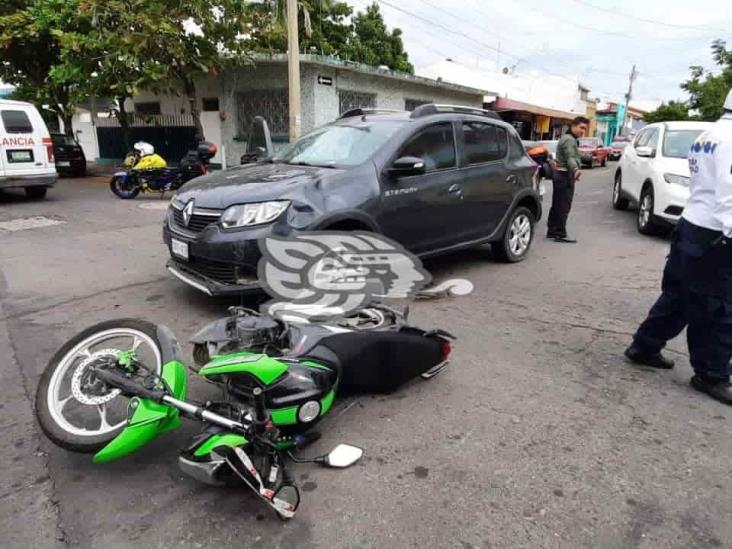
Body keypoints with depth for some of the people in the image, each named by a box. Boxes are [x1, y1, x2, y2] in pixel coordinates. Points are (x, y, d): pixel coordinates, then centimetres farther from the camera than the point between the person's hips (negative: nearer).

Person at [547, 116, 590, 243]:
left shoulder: (569, 139, 21)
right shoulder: (569, 140, -13)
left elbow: (575, 156, 33)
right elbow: (570, 158, -29)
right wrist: (575, 170, -46)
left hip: (559, 174, 11)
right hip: (565, 175, -11)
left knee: (557, 205, 13)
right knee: (564, 206, -11)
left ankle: (552, 231, 20)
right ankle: (561, 234, -10)